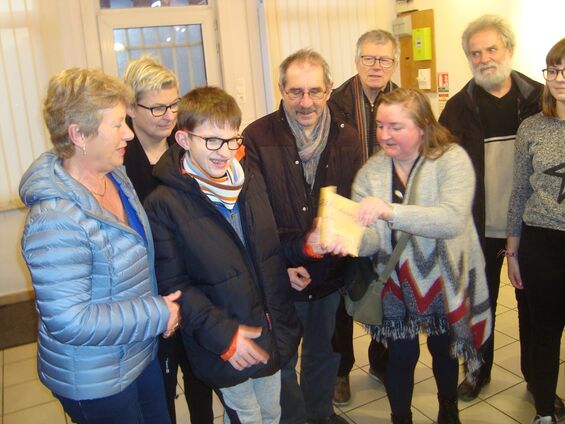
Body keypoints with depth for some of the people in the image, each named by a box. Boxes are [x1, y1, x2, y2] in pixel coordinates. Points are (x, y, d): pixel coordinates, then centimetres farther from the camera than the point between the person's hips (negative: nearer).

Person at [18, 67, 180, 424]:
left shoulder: (115, 175, -3)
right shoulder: (56, 220, -30)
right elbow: (68, 321, -29)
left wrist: (164, 309, 5)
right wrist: (157, 314, -22)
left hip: (142, 354, 8)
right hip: (95, 384, -8)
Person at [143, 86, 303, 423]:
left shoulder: (252, 184, 0)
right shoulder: (164, 205, -17)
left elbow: (274, 254, 8)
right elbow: (174, 285, -16)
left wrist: (287, 325, 7)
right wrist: (223, 335, -21)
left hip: (274, 336, 5)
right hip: (226, 351, -5)